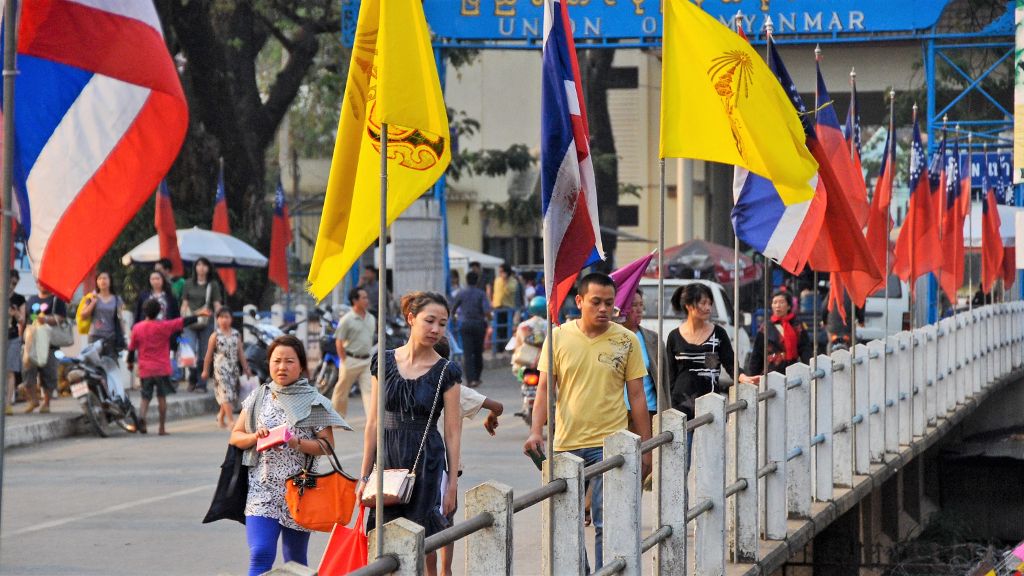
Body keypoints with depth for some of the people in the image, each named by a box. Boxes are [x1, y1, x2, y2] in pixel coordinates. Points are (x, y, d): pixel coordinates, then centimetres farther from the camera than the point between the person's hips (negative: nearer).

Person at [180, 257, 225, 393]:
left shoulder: (213, 285, 7)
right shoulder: (189, 284, 11)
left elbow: (217, 304, 4)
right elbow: (184, 304, 14)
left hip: (207, 323, 0)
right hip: (191, 322, 0)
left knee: (204, 354, 1)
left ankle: (201, 384, 9)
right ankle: (192, 380, 6)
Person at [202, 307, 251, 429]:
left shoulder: (236, 334, 6)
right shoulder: (215, 335, -3)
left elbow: (241, 353, 9)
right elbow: (209, 354, 1)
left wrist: (246, 368, 8)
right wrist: (205, 370, 2)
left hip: (233, 368, 4)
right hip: (220, 368, -4)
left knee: (231, 394, 9)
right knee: (226, 393, -12)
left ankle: (221, 417, 27)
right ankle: (231, 421, -15)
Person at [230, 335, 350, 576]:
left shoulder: (314, 402, -1)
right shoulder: (258, 398, 7)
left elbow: (327, 445, -4)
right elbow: (235, 436, 11)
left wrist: (295, 443, -20)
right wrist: (255, 437, -10)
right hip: (262, 490, 1)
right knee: (260, 555, -15)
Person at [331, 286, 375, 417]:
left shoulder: (371, 319, 10)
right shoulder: (347, 320, -10)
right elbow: (339, 342, -9)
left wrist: (371, 356, 12)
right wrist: (344, 361, -12)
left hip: (367, 361, 5)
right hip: (351, 360, -5)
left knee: (369, 389, -7)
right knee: (342, 390, 8)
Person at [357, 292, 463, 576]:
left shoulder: (446, 372, -2)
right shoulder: (383, 362, 4)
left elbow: (452, 433, -1)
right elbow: (374, 423, 8)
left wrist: (453, 483, -4)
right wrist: (364, 475, 7)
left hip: (427, 462, -2)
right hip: (388, 458, 2)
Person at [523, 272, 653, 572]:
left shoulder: (626, 340, 0)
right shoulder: (559, 337, 1)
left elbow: (637, 396, 4)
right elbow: (545, 388, 1)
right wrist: (536, 431, -14)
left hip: (609, 445, -2)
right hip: (566, 444, 2)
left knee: (606, 524, -8)